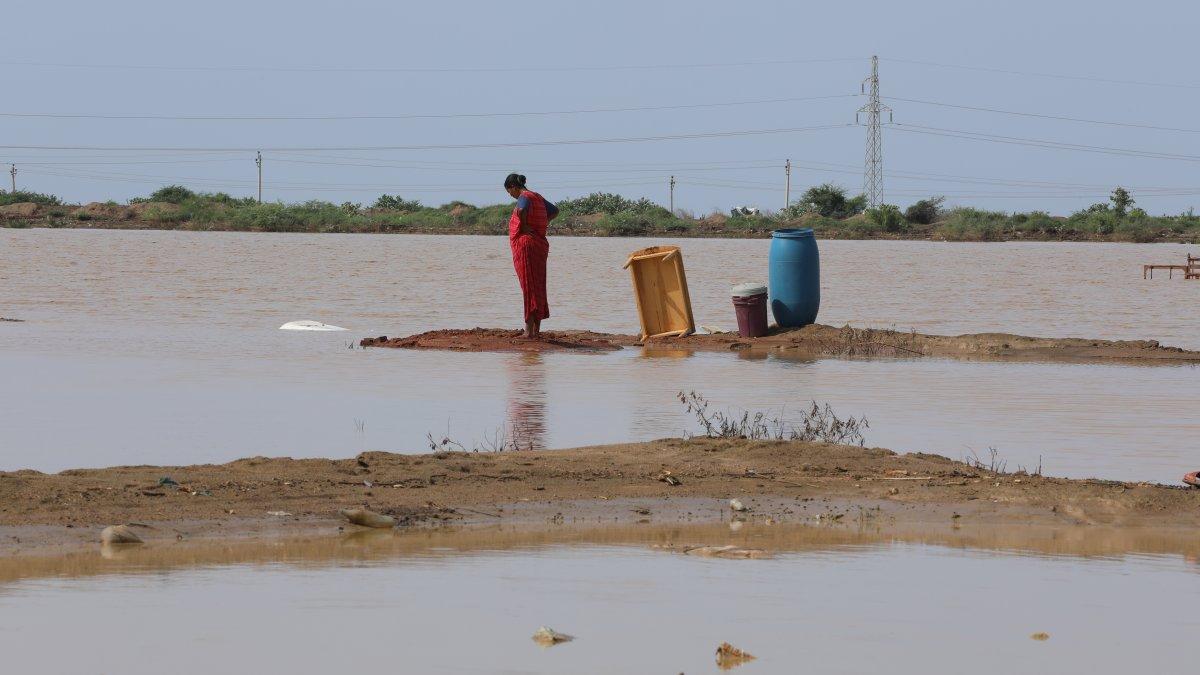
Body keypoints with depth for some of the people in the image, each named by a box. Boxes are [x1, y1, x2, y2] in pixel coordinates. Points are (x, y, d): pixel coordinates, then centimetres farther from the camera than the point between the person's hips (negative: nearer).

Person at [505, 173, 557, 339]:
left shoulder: (524, 197, -10)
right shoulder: (538, 197, 16)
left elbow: (521, 210, -33)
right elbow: (555, 211, 29)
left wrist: (524, 225, -17)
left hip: (525, 244, -8)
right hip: (540, 243, 8)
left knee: (529, 287, -7)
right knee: (538, 287, 10)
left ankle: (529, 330, -8)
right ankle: (536, 330, 14)